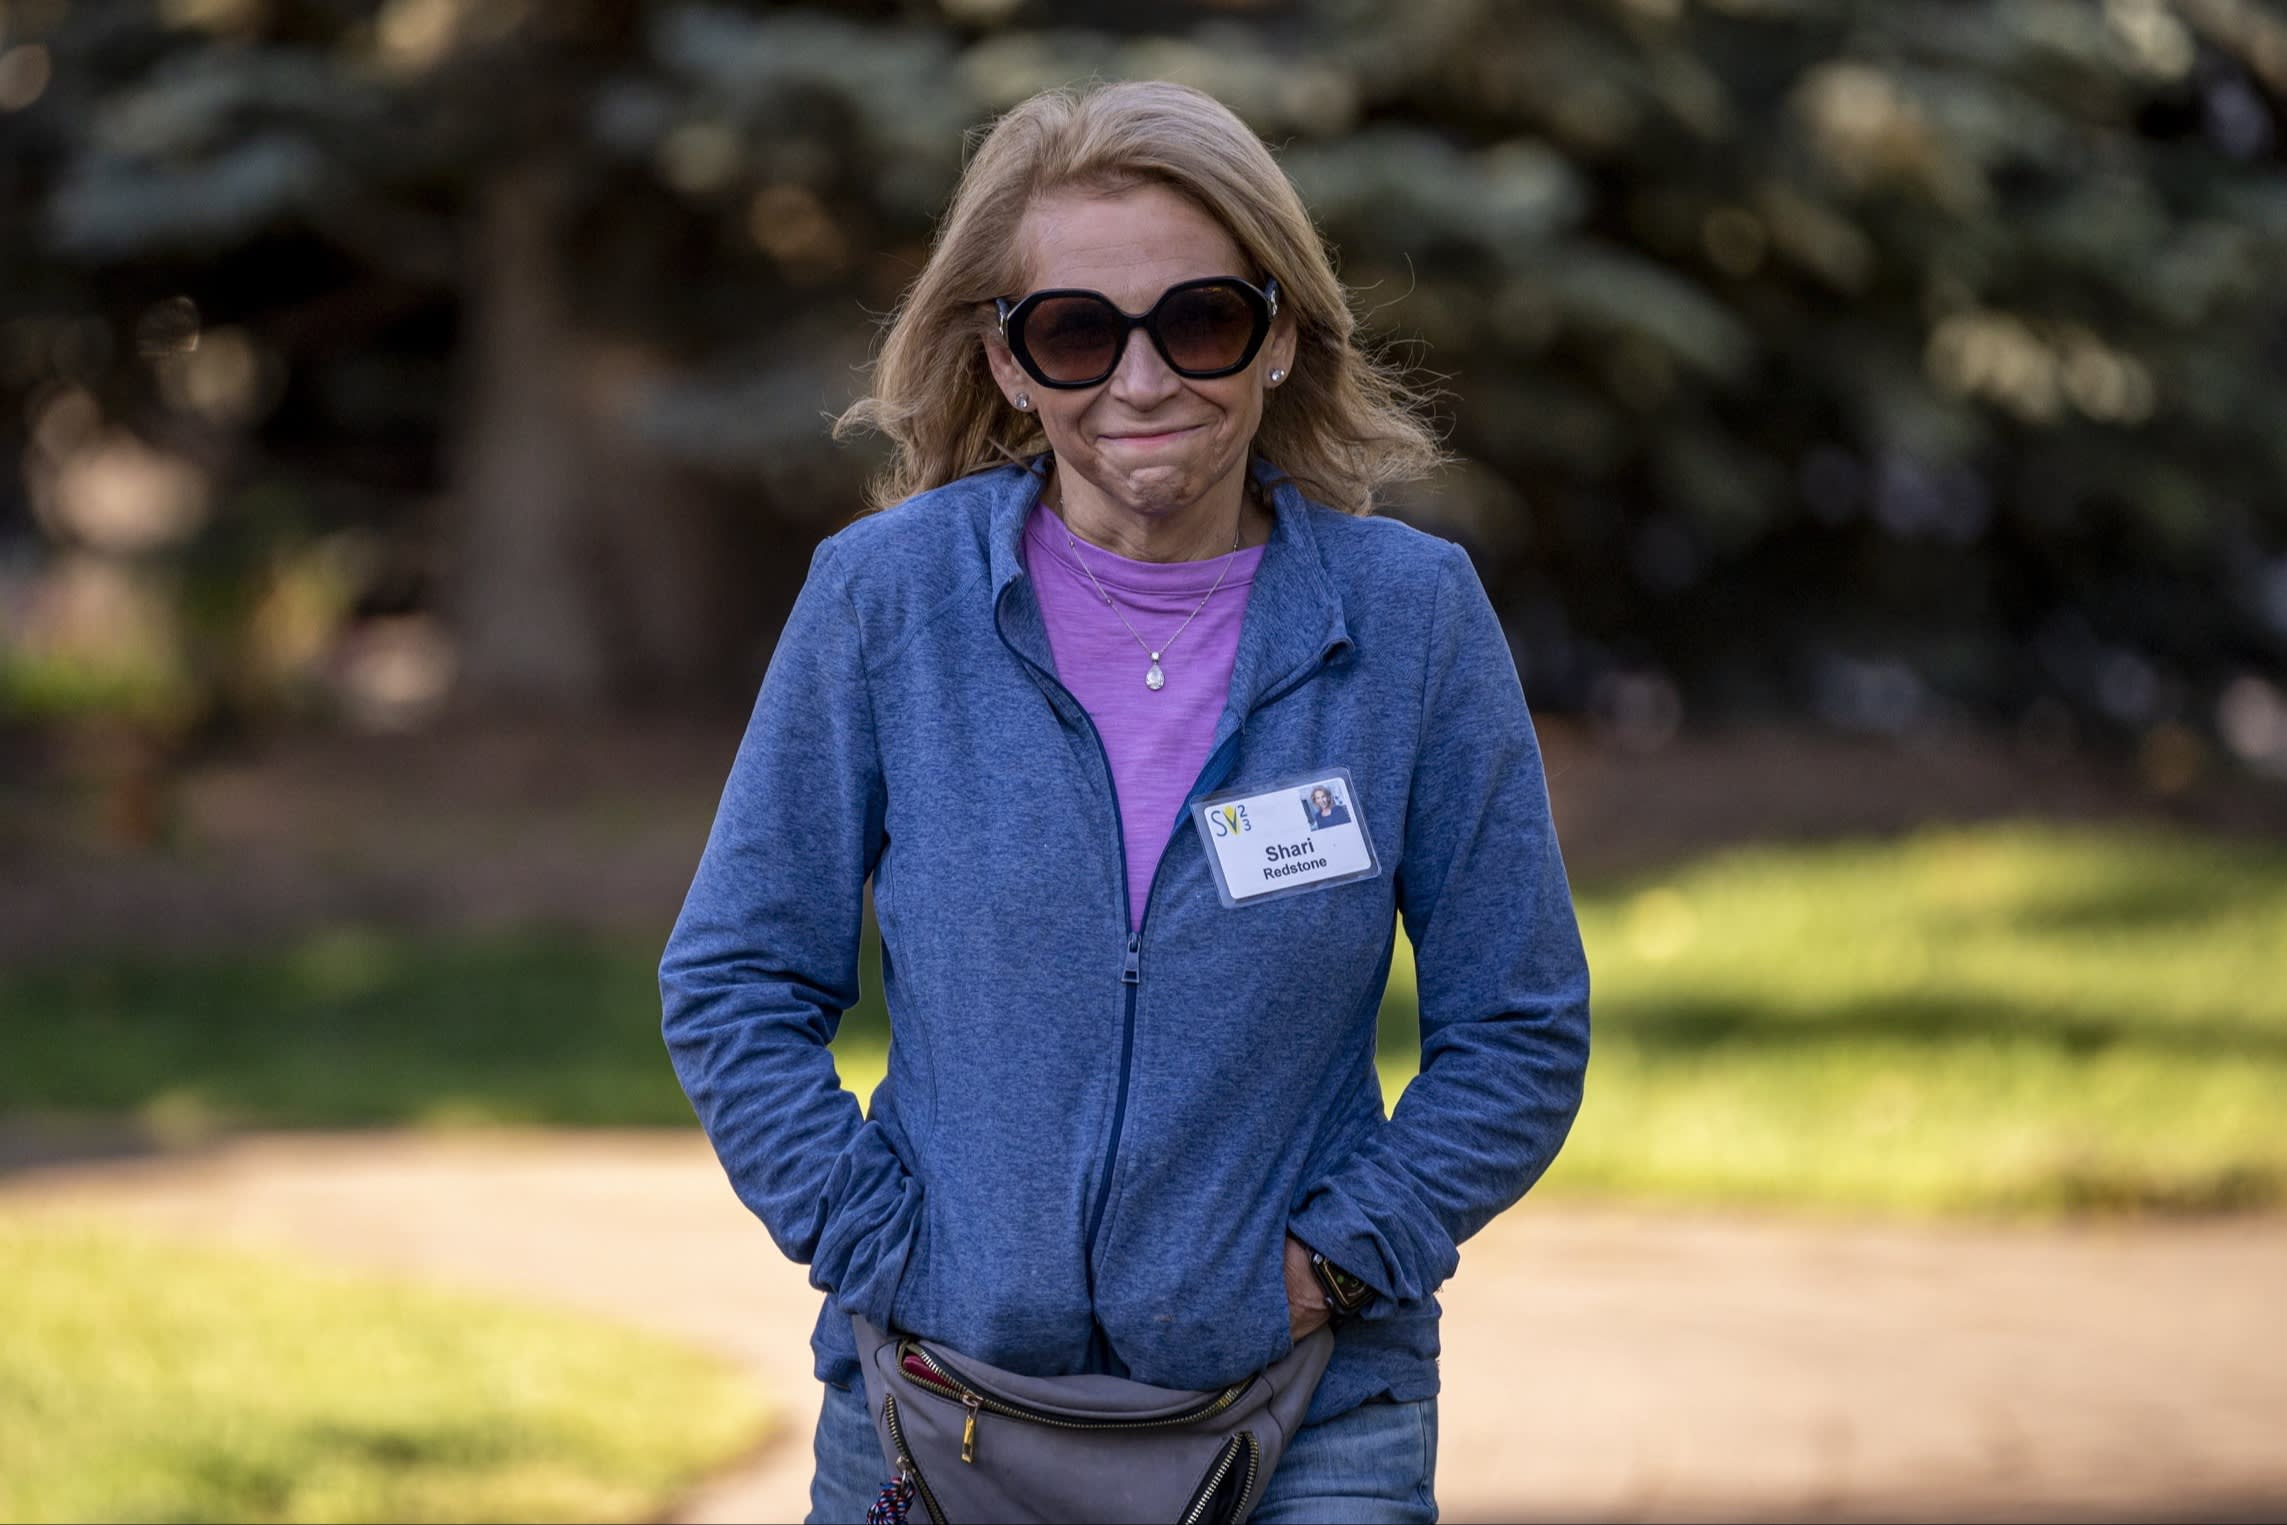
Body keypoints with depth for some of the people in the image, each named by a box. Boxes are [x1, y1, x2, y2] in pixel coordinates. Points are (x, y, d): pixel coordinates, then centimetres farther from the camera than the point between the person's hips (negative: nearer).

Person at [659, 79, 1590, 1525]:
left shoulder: (1411, 614, -4)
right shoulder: (888, 593, -4)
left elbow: (1519, 1032, 3)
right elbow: (736, 982, 3)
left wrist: (1336, 1260, -7)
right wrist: (886, 1253, -7)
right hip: (941, 1394, 1)